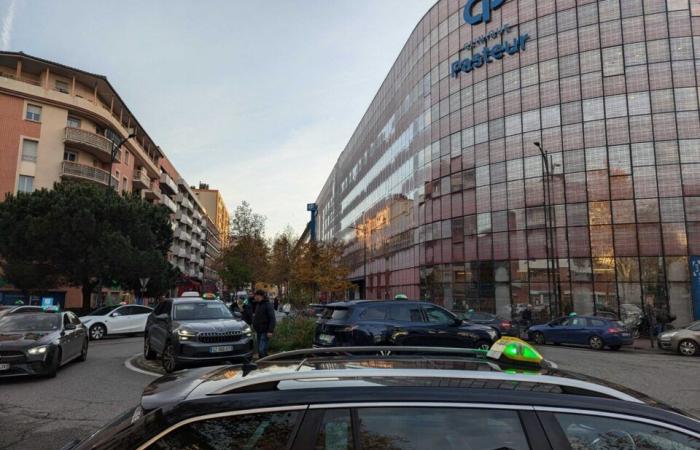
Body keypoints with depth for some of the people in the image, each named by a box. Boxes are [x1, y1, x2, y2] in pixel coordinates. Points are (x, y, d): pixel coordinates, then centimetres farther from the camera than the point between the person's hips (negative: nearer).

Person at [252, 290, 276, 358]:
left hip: (265, 331, -9)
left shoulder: (268, 305, -12)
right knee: (259, 350, 11)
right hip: (259, 331, 9)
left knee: (262, 350, -16)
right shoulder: (258, 304, 13)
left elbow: (272, 319, -17)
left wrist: (270, 331, -23)